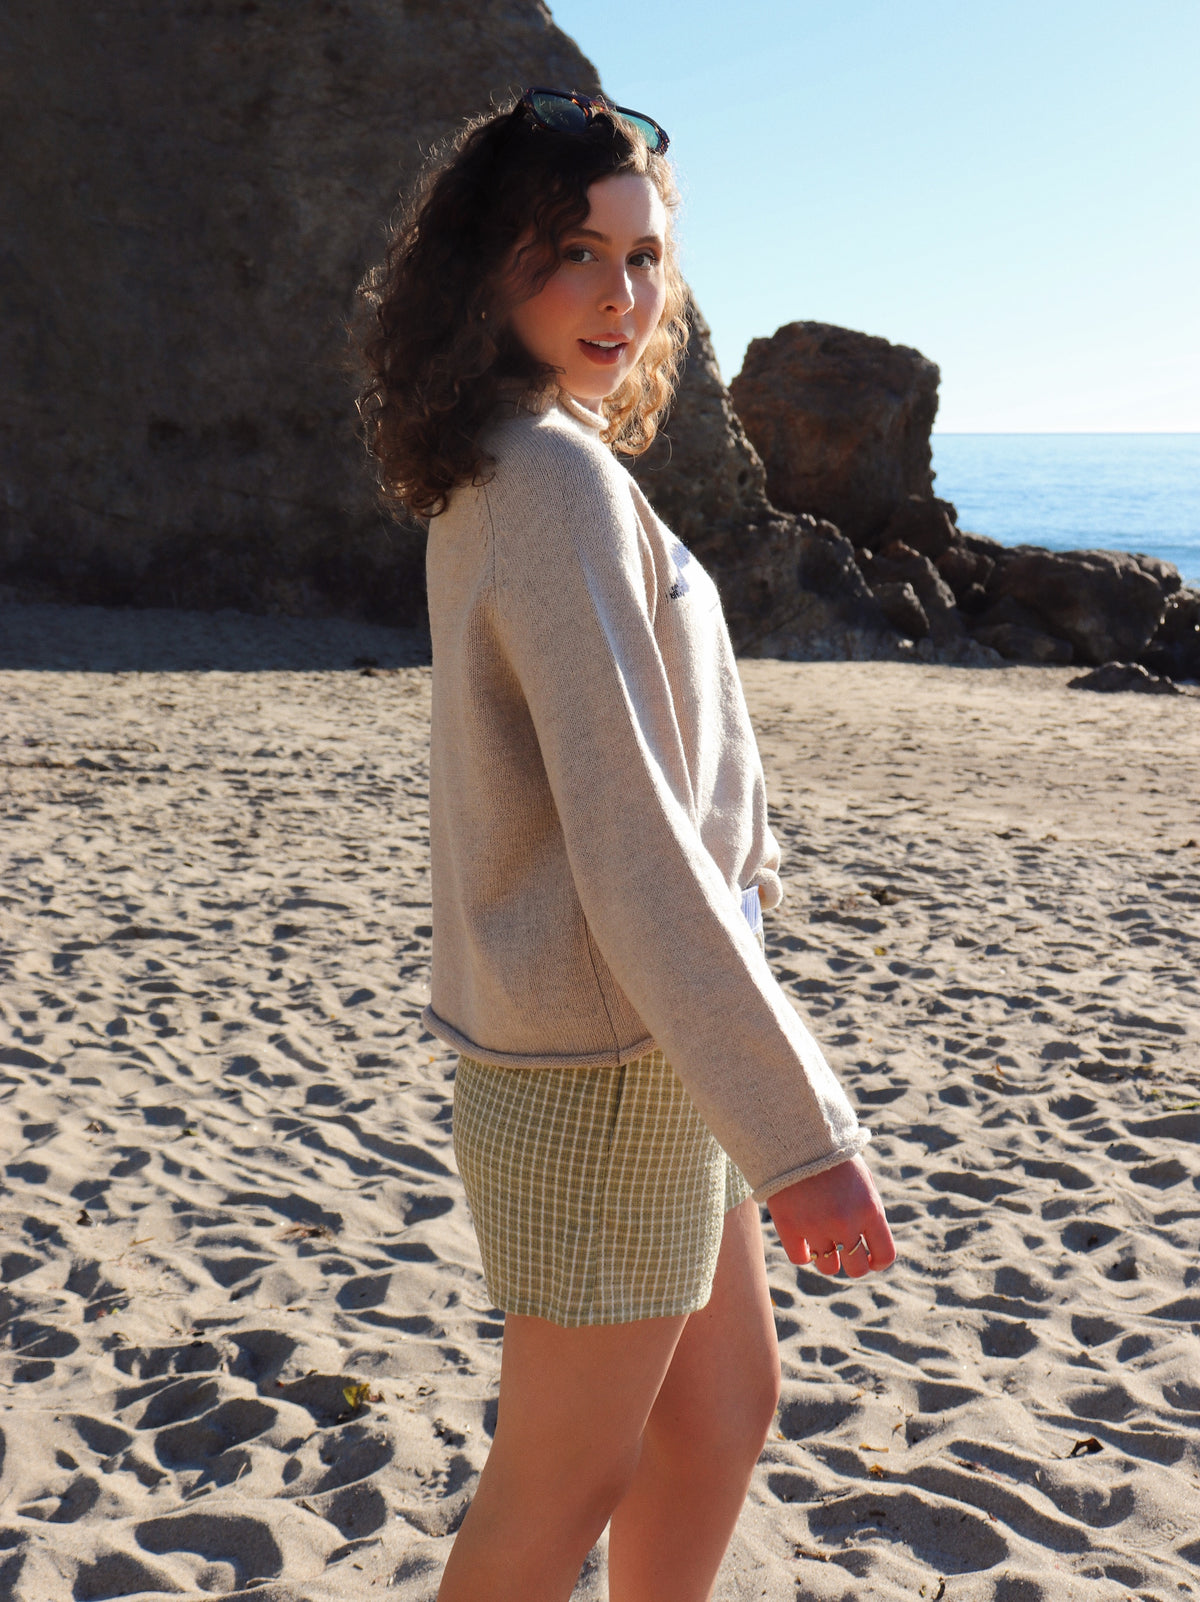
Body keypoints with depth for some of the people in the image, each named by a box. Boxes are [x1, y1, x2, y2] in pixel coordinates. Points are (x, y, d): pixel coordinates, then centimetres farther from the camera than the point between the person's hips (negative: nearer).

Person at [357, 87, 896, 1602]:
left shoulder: (496, 478, 10)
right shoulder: (562, 481, -20)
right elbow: (632, 848, -26)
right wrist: (802, 1133, -24)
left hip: (626, 1043, 9)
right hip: (604, 1069, -9)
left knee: (725, 1406, 21)